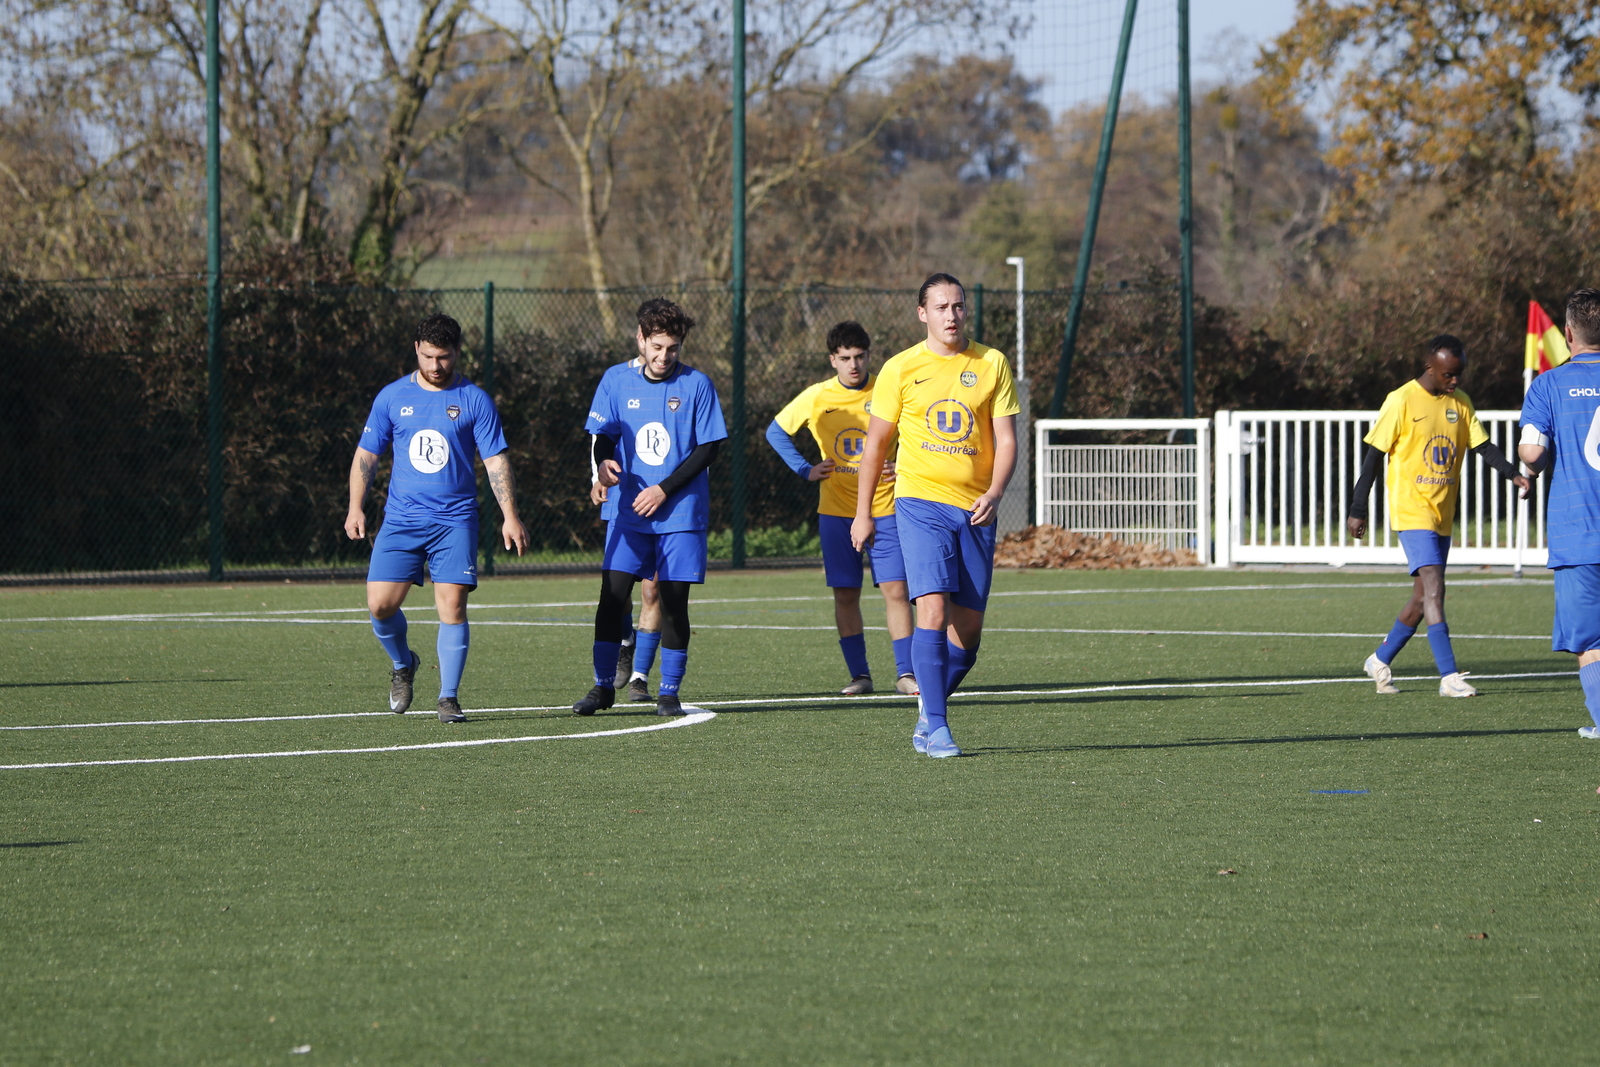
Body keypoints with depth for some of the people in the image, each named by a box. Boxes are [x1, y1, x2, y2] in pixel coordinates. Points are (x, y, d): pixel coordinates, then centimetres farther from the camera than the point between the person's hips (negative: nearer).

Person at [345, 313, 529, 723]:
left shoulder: (474, 400, 2)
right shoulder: (392, 397, 7)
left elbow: (496, 460, 2)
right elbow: (366, 454, 13)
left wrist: (510, 516, -6)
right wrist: (356, 507, 2)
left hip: (455, 520, -2)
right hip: (401, 518, 2)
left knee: (452, 606, -11)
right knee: (381, 604, -8)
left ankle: (449, 697, -3)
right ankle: (403, 665, 21)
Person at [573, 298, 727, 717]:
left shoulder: (696, 385, -3)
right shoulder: (616, 382, 4)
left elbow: (708, 448, -3)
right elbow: (603, 435, 8)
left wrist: (665, 489, -11)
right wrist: (603, 463, -16)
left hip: (681, 513, -2)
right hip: (629, 511, 2)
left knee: (673, 600, 0)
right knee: (612, 595, -6)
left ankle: (669, 692, 9)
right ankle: (604, 686, 4)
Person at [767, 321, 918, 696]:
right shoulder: (816, 398, -2)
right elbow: (776, 432, 11)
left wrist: (903, 467, -7)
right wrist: (805, 470, 1)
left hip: (885, 509, -1)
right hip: (836, 511, 1)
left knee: (895, 589, -7)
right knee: (845, 594, 1)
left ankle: (905, 672, -2)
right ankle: (859, 674, 9)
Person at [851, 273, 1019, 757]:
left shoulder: (992, 364, 6)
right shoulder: (901, 369, 3)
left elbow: (1005, 437, 4)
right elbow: (876, 442, 9)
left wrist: (995, 491, -14)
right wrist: (862, 513, 8)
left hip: (974, 510, 2)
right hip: (920, 503, -2)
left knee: (968, 630, 3)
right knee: (933, 609, -18)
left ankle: (928, 710, 25)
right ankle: (935, 726, -15)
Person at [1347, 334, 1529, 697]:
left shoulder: (1460, 403, 8)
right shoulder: (1402, 401, -9)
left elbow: (1483, 446, 6)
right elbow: (1373, 453, -7)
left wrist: (1512, 474, -13)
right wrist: (1357, 510, -7)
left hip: (1443, 514, 7)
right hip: (1411, 509, -7)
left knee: (1424, 596, 10)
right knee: (1433, 587, -17)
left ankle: (1380, 660, 27)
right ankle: (1449, 676, -21)